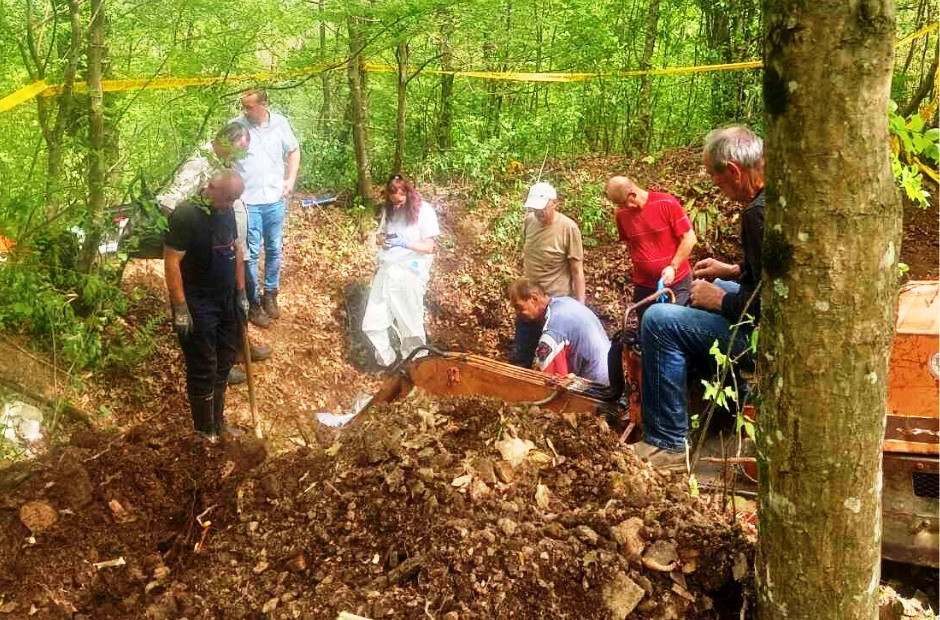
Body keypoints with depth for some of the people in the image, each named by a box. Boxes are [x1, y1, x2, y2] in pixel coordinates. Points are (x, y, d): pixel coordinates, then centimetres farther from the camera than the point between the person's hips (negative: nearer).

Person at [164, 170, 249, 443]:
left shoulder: (227, 211, 2)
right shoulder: (185, 214, -21)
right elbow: (171, 261, -21)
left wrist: (241, 293, 13)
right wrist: (180, 308, -22)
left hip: (226, 300, 8)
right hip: (198, 305, -7)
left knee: (224, 363, 17)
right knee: (203, 369, 2)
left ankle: (218, 420, 33)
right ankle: (206, 431, 16)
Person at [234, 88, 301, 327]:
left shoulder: (280, 123, -3)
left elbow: (294, 150, 12)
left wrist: (291, 179, 3)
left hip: (275, 200, 3)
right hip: (248, 202, -3)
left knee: (274, 249, 15)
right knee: (251, 253, 2)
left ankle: (270, 294, 32)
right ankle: (254, 302, 15)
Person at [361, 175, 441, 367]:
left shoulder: (424, 210, -8)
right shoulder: (389, 210, 9)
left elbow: (428, 247, -9)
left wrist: (404, 243, -26)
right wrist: (383, 240, -7)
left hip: (409, 274, -6)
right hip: (386, 271, 6)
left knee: (410, 326, 4)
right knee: (371, 324, 6)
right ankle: (386, 360, 27)